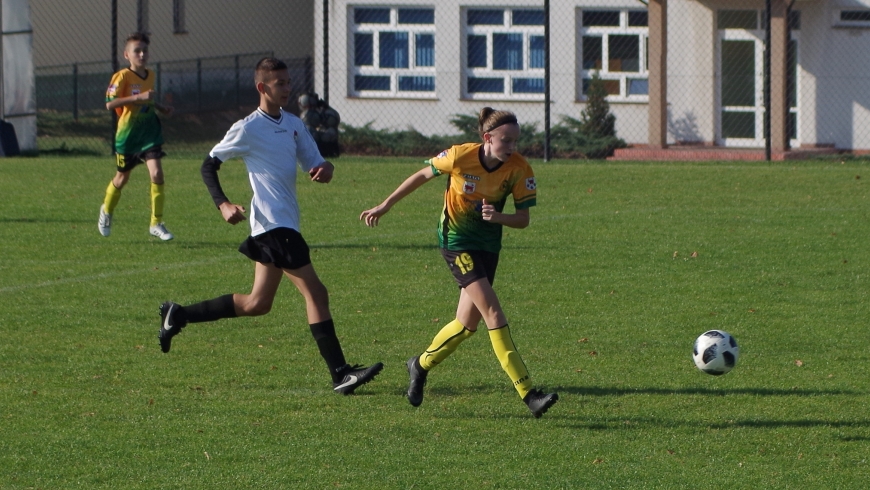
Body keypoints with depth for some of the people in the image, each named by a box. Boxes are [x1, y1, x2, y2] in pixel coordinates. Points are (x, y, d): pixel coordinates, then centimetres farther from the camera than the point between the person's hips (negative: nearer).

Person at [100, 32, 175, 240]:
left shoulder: (150, 76, 6)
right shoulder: (123, 76, -14)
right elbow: (110, 104, -24)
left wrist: (160, 107, 7)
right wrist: (138, 97, -29)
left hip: (150, 132, 4)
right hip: (128, 134, -4)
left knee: (156, 174, -14)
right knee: (122, 178, 13)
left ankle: (156, 223, -6)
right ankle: (107, 211, 43)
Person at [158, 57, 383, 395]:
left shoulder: (294, 124, 13)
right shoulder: (248, 129, -9)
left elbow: (314, 163, 16)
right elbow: (209, 166, -4)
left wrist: (323, 169, -9)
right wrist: (223, 205, -17)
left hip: (286, 224, 9)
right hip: (272, 224, -9)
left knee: (257, 304, 15)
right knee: (315, 293, -13)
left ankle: (179, 316, 26)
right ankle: (340, 374, -15)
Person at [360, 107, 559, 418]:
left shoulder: (519, 169, -14)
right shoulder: (460, 157, -20)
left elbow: (523, 219, -8)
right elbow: (423, 176, -3)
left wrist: (498, 217, -30)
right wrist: (385, 206, 2)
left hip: (489, 243, 5)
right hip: (456, 239, -5)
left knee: (468, 324, 7)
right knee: (494, 314, -17)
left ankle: (421, 365, 36)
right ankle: (528, 394, -21)